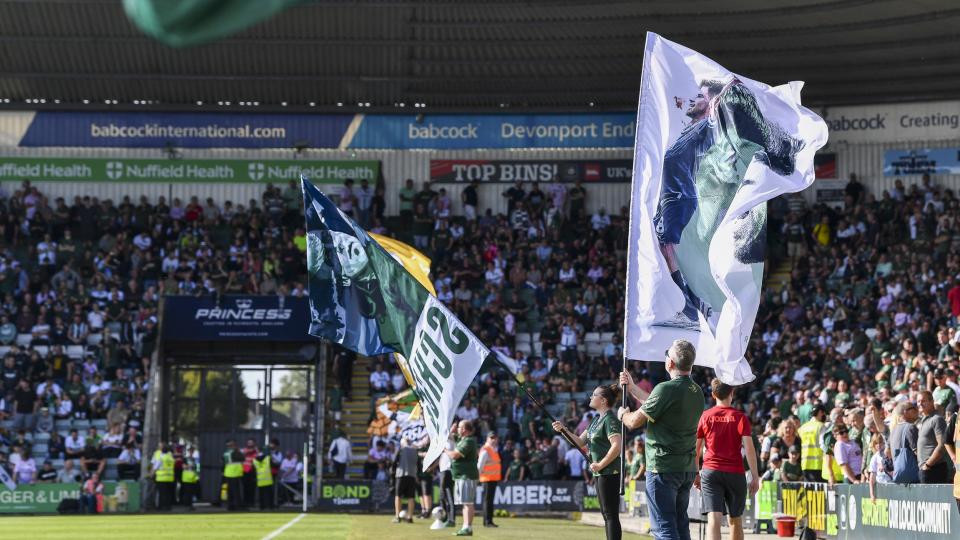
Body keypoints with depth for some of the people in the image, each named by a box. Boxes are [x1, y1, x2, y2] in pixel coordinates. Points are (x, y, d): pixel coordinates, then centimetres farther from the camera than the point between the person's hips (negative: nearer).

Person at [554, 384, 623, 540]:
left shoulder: (610, 419, -13)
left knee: (611, 515, -10)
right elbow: (581, 441, 18)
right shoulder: (596, 419, 17)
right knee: (606, 514, 12)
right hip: (599, 473, 10)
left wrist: (600, 465, -19)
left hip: (609, 472, -10)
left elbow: (617, 445, -24)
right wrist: (563, 429, 5)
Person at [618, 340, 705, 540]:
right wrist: (632, 388, 31)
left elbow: (635, 421, -13)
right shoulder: (696, 392, 8)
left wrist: (623, 413, 10)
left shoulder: (666, 389, -18)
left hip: (663, 469, -8)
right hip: (687, 469, 8)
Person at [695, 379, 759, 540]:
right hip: (735, 472, 0)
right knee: (736, 520, 15)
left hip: (710, 472, 0)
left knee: (713, 518, -10)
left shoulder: (705, 417, 4)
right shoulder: (740, 417, 0)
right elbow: (749, 449, -6)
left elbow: (696, 449, 6)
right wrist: (755, 477, -2)